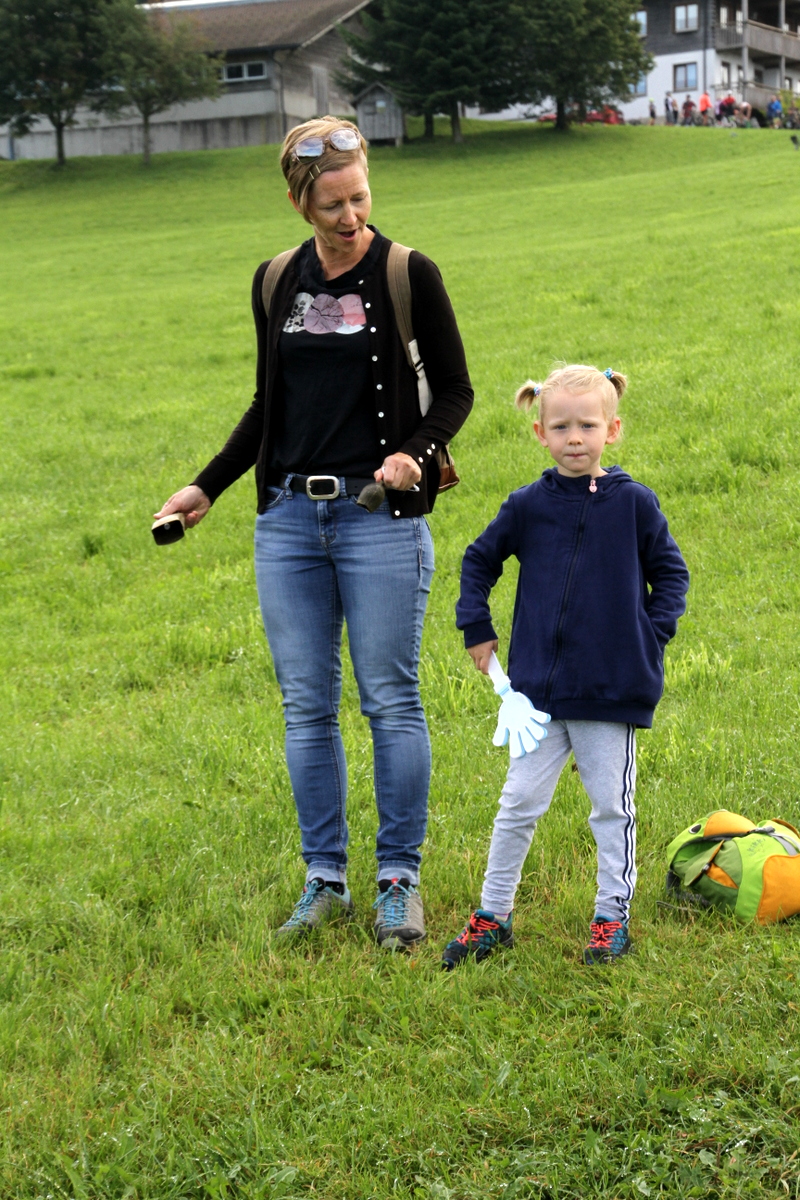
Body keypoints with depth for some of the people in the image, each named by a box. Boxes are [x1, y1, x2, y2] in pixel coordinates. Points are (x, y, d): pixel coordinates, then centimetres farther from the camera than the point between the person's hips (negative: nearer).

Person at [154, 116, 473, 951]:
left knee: (390, 701, -1)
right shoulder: (277, 284, 10)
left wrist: (416, 452, -17)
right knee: (307, 706, 6)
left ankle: (400, 880, 9)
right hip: (288, 516, 4)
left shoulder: (409, 275, -3)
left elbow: (455, 390, 2)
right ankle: (325, 880, 15)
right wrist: (207, 488, 15)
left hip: (381, 516, -4)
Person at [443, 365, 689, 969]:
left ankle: (613, 917, 20)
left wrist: (653, 634, -2)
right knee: (519, 804, 5)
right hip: (539, 686, 1)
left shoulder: (634, 503, -2)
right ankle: (493, 916, 16)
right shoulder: (528, 506, 1)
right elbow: (479, 561, 16)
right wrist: (478, 630, 10)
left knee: (612, 806, 8)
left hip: (613, 687, -1)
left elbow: (670, 572, 8)